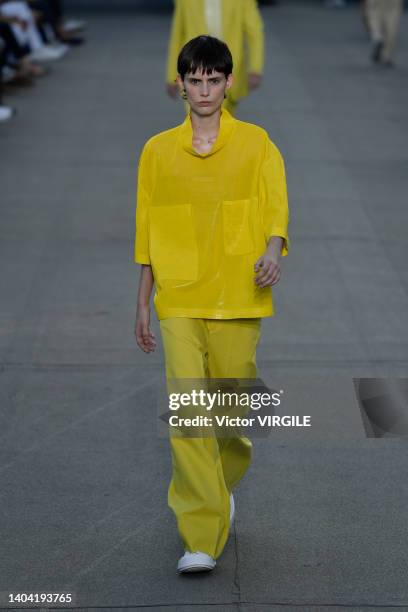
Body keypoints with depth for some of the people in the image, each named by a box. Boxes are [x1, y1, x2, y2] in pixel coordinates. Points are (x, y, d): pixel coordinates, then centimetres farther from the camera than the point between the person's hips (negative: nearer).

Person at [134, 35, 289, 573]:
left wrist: (272, 252, -26)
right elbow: (147, 232, 13)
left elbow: (275, 206, -4)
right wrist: (142, 304, 12)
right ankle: (201, 539, -8)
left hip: (238, 298, 0)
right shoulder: (158, 151, 9)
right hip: (179, 301, 0)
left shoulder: (255, 143, 6)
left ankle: (219, 485, 39)